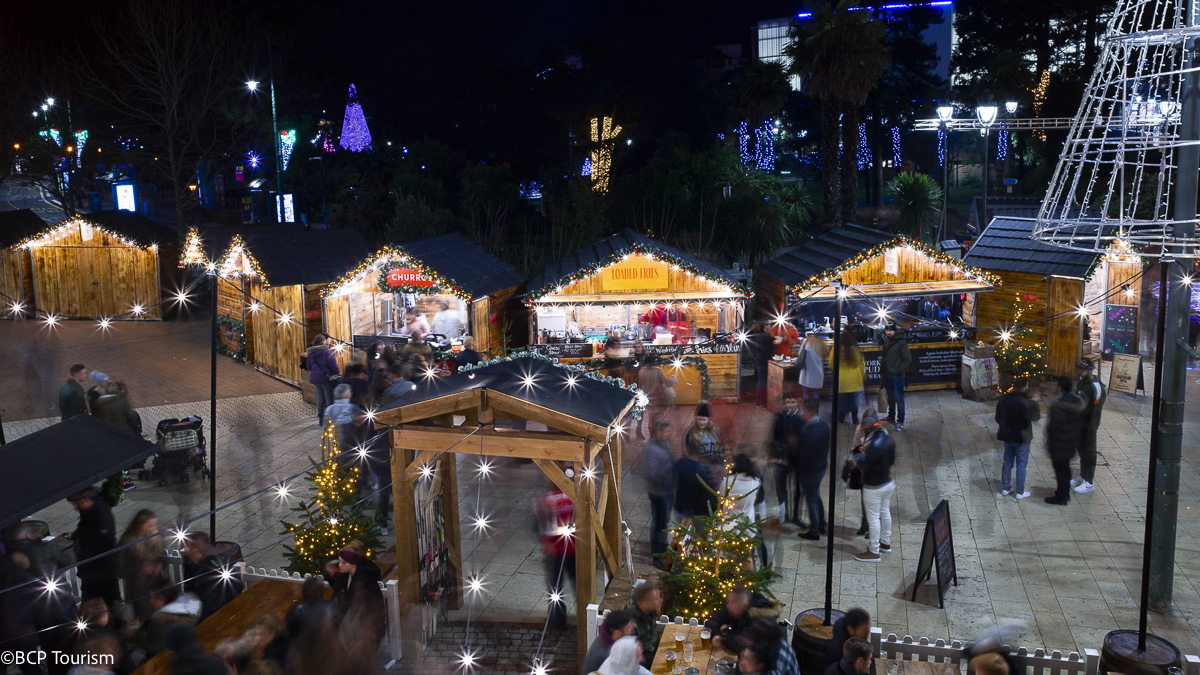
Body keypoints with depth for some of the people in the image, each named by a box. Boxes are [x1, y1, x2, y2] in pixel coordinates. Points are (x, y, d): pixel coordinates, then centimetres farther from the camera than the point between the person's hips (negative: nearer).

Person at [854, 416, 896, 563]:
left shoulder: (875, 445, -29)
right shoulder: (889, 440, -2)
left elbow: (865, 467, -24)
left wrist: (861, 456, -4)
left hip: (874, 487, -9)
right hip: (888, 483, 9)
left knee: (873, 517, 2)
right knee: (885, 512, 22)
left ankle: (874, 551, 10)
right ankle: (886, 543, 38)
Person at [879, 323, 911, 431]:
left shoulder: (901, 342, -15)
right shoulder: (886, 341, 9)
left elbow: (908, 359, -16)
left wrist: (900, 369, -19)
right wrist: (882, 369, 14)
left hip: (897, 376, -8)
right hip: (888, 375, 8)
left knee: (899, 399, -4)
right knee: (890, 398, 19)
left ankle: (900, 422, 0)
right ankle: (891, 417, 33)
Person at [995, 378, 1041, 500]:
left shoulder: (1003, 400, -5)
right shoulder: (1027, 403, -21)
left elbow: (998, 418, 5)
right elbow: (1036, 417, -2)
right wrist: (1036, 405, 13)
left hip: (1007, 436, 5)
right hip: (1022, 438, -5)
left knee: (1007, 462, 17)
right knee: (1021, 465, 6)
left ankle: (1005, 488, 25)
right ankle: (1020, 492, 13)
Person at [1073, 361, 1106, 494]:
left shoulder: (1095, 386, -19)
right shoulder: (1081, 383, 7)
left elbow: (1097, 408, -20)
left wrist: (1093, 426, -20)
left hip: (1089, 425, -8)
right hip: (1079, 422, 8)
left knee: (1088, 452, -2)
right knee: (1081, 450, 16)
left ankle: (1089, 482, 4)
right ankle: (1083, 476, 28)